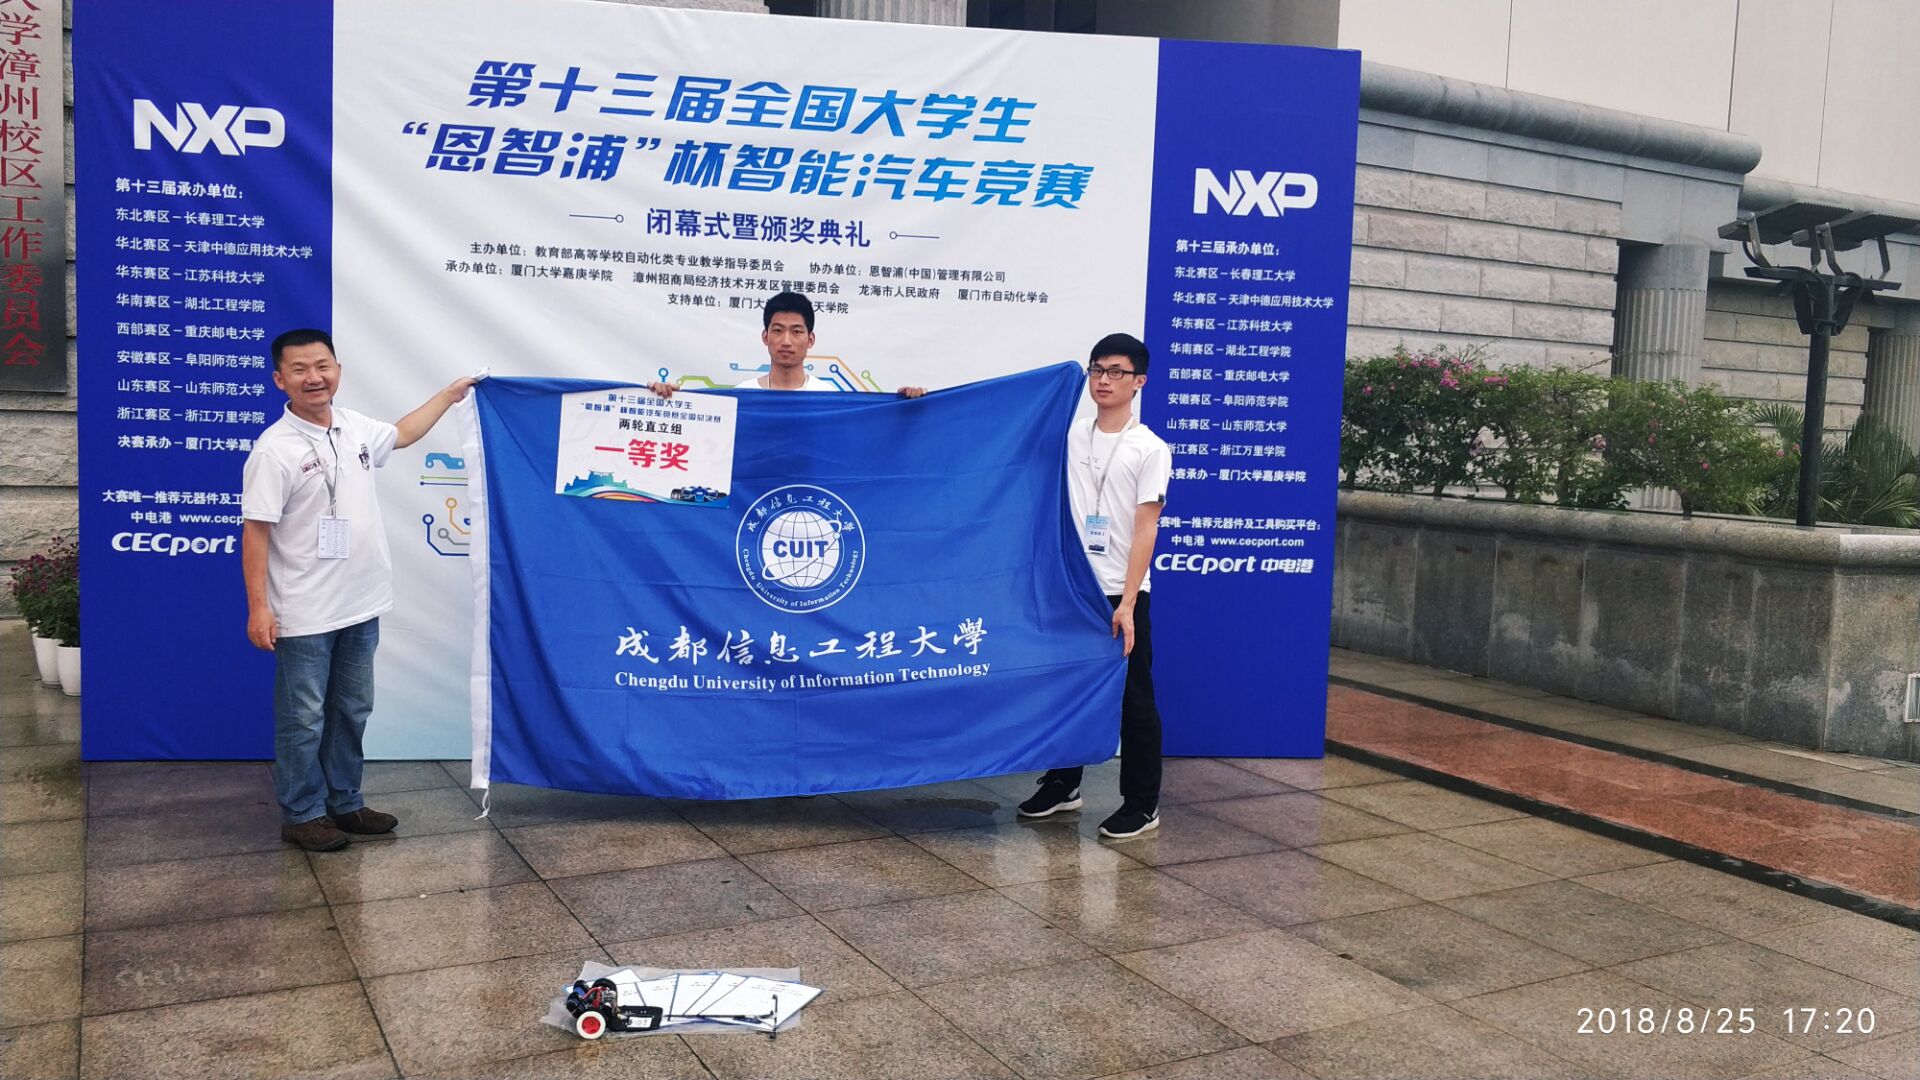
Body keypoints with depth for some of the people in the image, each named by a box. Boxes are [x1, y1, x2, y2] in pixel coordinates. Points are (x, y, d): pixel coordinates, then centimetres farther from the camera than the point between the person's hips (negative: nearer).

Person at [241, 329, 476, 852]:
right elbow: (255, 532, -15)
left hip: (361, 608, 7)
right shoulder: (275, 450, -15)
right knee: (304, 719, 4)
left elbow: (401, 435, 29)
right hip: (305, 615, -7)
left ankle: (344, 803, 30)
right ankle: (301, 815, 18)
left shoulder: (355, 428, 6)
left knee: (352, 711, 17)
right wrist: (258, 606, -19)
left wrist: (450, 394, 35)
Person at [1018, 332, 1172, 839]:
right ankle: (1062, 785, 31)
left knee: (1133, 699, 3)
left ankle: (1142, 804, 14)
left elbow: (1145, 530, -10)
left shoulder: (1150, 449, -6)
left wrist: (1127, 603, -17)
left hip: (1122, 594, -5)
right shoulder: (1069, 438, 8)